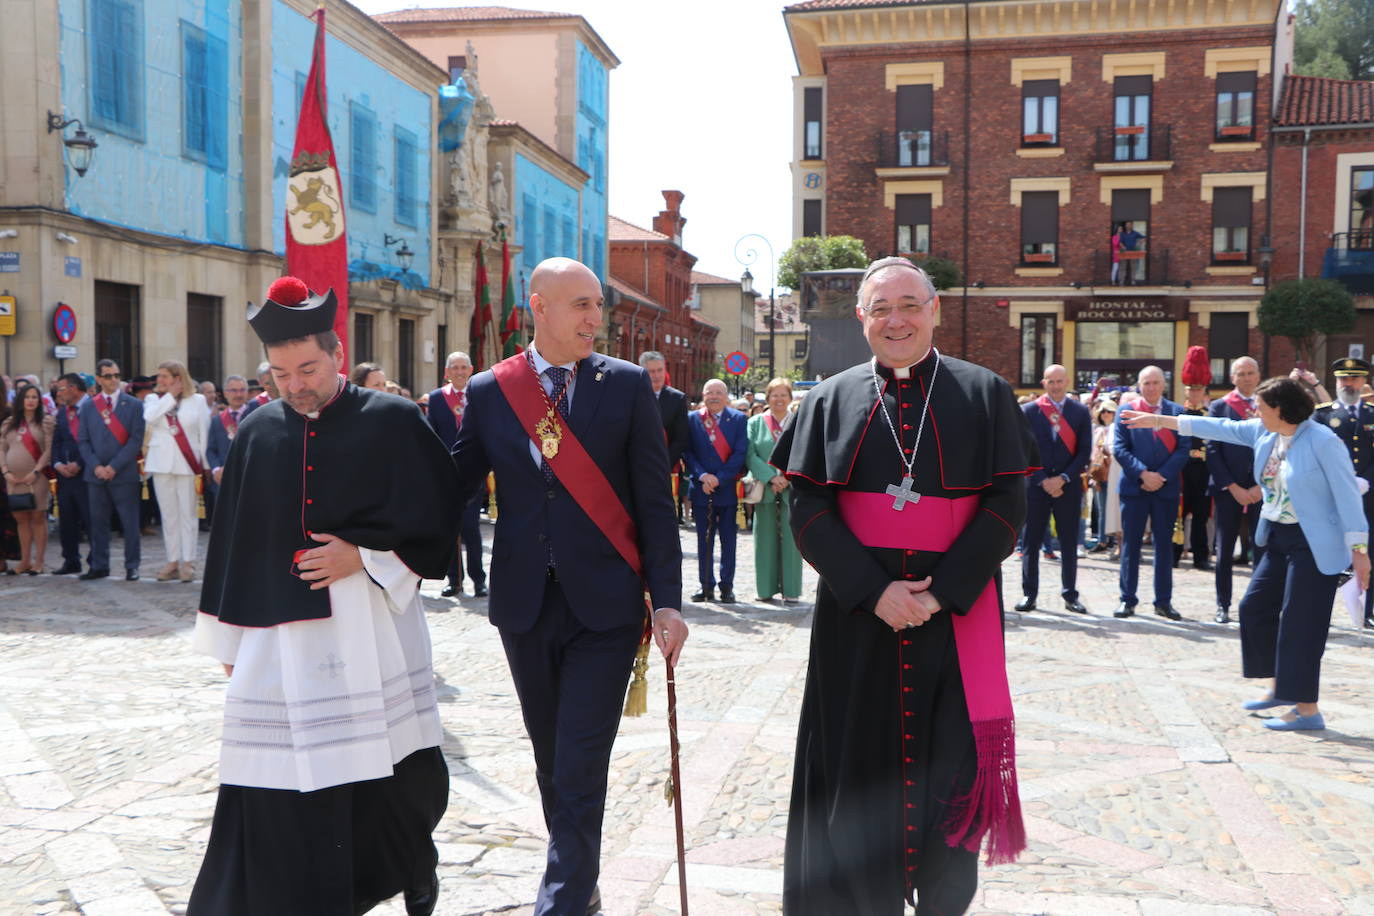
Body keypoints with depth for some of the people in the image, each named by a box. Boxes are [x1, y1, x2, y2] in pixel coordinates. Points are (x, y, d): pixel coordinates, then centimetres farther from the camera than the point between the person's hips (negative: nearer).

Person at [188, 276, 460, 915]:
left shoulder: (392, 422, -2)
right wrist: (228, 639, 13)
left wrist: (362, 557, -13)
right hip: (277, 637, 2)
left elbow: (433, 525, -1)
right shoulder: (257, 432, 7)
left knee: (403, 777, 8)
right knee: (278, 792, -1)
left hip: (372, 631, -2)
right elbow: (232, 540, 12)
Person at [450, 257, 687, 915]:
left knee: (579, 769, -5)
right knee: (551, 763, 17)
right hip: (525, 606, 3)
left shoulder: (627, 385, -2)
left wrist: (666, 602, -7)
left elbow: (655, 502, -3)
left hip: (605, 605, -3)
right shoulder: (488, 391, 3)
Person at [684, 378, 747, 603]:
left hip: (728, 488, -1)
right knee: (704, 541, 6)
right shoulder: (692, 419, 6)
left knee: (728, 540, 4)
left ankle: (727, 587, 11)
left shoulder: (738, 419, 3)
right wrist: (702, 475, -14)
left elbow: (740, 453, -5)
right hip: (701, 490, 1)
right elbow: (687, 452, 1)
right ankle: (706, 586, 13)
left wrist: (719, 478, -12)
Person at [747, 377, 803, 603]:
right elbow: (751, 455, -1)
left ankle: (790, 589, 5)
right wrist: (771, 478, -13)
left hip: (792, 489, -1)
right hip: (765, 489, 1)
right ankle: (766, 589, 10)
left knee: (791, 538, 0)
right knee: (766, 538, 4)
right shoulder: (755, 423, 7)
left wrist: (787, 478, -13)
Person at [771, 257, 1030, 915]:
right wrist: (873, 590, -13)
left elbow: (1006, 505, -3)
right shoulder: (831, 400, 5)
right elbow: (808, 510, -2)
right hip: (857, 615, 1)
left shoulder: (984, 395, 4)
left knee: (949, 765, 6)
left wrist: (944, 591, -13)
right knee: (860, 765, 6)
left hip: (956, 612, 0)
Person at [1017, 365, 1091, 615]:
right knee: (1032, 540, 2)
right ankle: (1029, 594, 9)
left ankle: (1070, 594, 13)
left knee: (1069, 542, 5)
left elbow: (1085, 451, 2)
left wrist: (1063, 478, -8)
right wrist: (1043, 480, -9)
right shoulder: (1029, 411, 2)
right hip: (1036, 484, -1)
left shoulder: (1080, 412, 5)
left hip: (1068, 485, 1)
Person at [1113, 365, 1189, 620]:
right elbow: (1119, 448, -3)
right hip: (1133, 486, -1)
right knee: (1131, 544, 3)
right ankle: (1127, 599, 9)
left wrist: (1162, 476, -12)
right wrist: (1143, 473, -13)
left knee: (1164, 544, 6)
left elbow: (1183, 449, -1)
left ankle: (1164, 601, 13)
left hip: (1166, 487, 1)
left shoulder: (1177, 412, 5)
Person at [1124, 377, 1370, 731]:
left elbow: (1348, 495, -17)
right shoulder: (1263, 433, 4)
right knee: (1255, 608, 12)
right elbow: (1219, 427, 12)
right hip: (1277, 538, 9)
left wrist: (1358, 548, -18)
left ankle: (1307, 709, 7)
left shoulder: (1323, 441, -18)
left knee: (1301, 623, -4)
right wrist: (1161, 421, 12)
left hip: (1313, 544, -8)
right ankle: (1282, 687, 27)